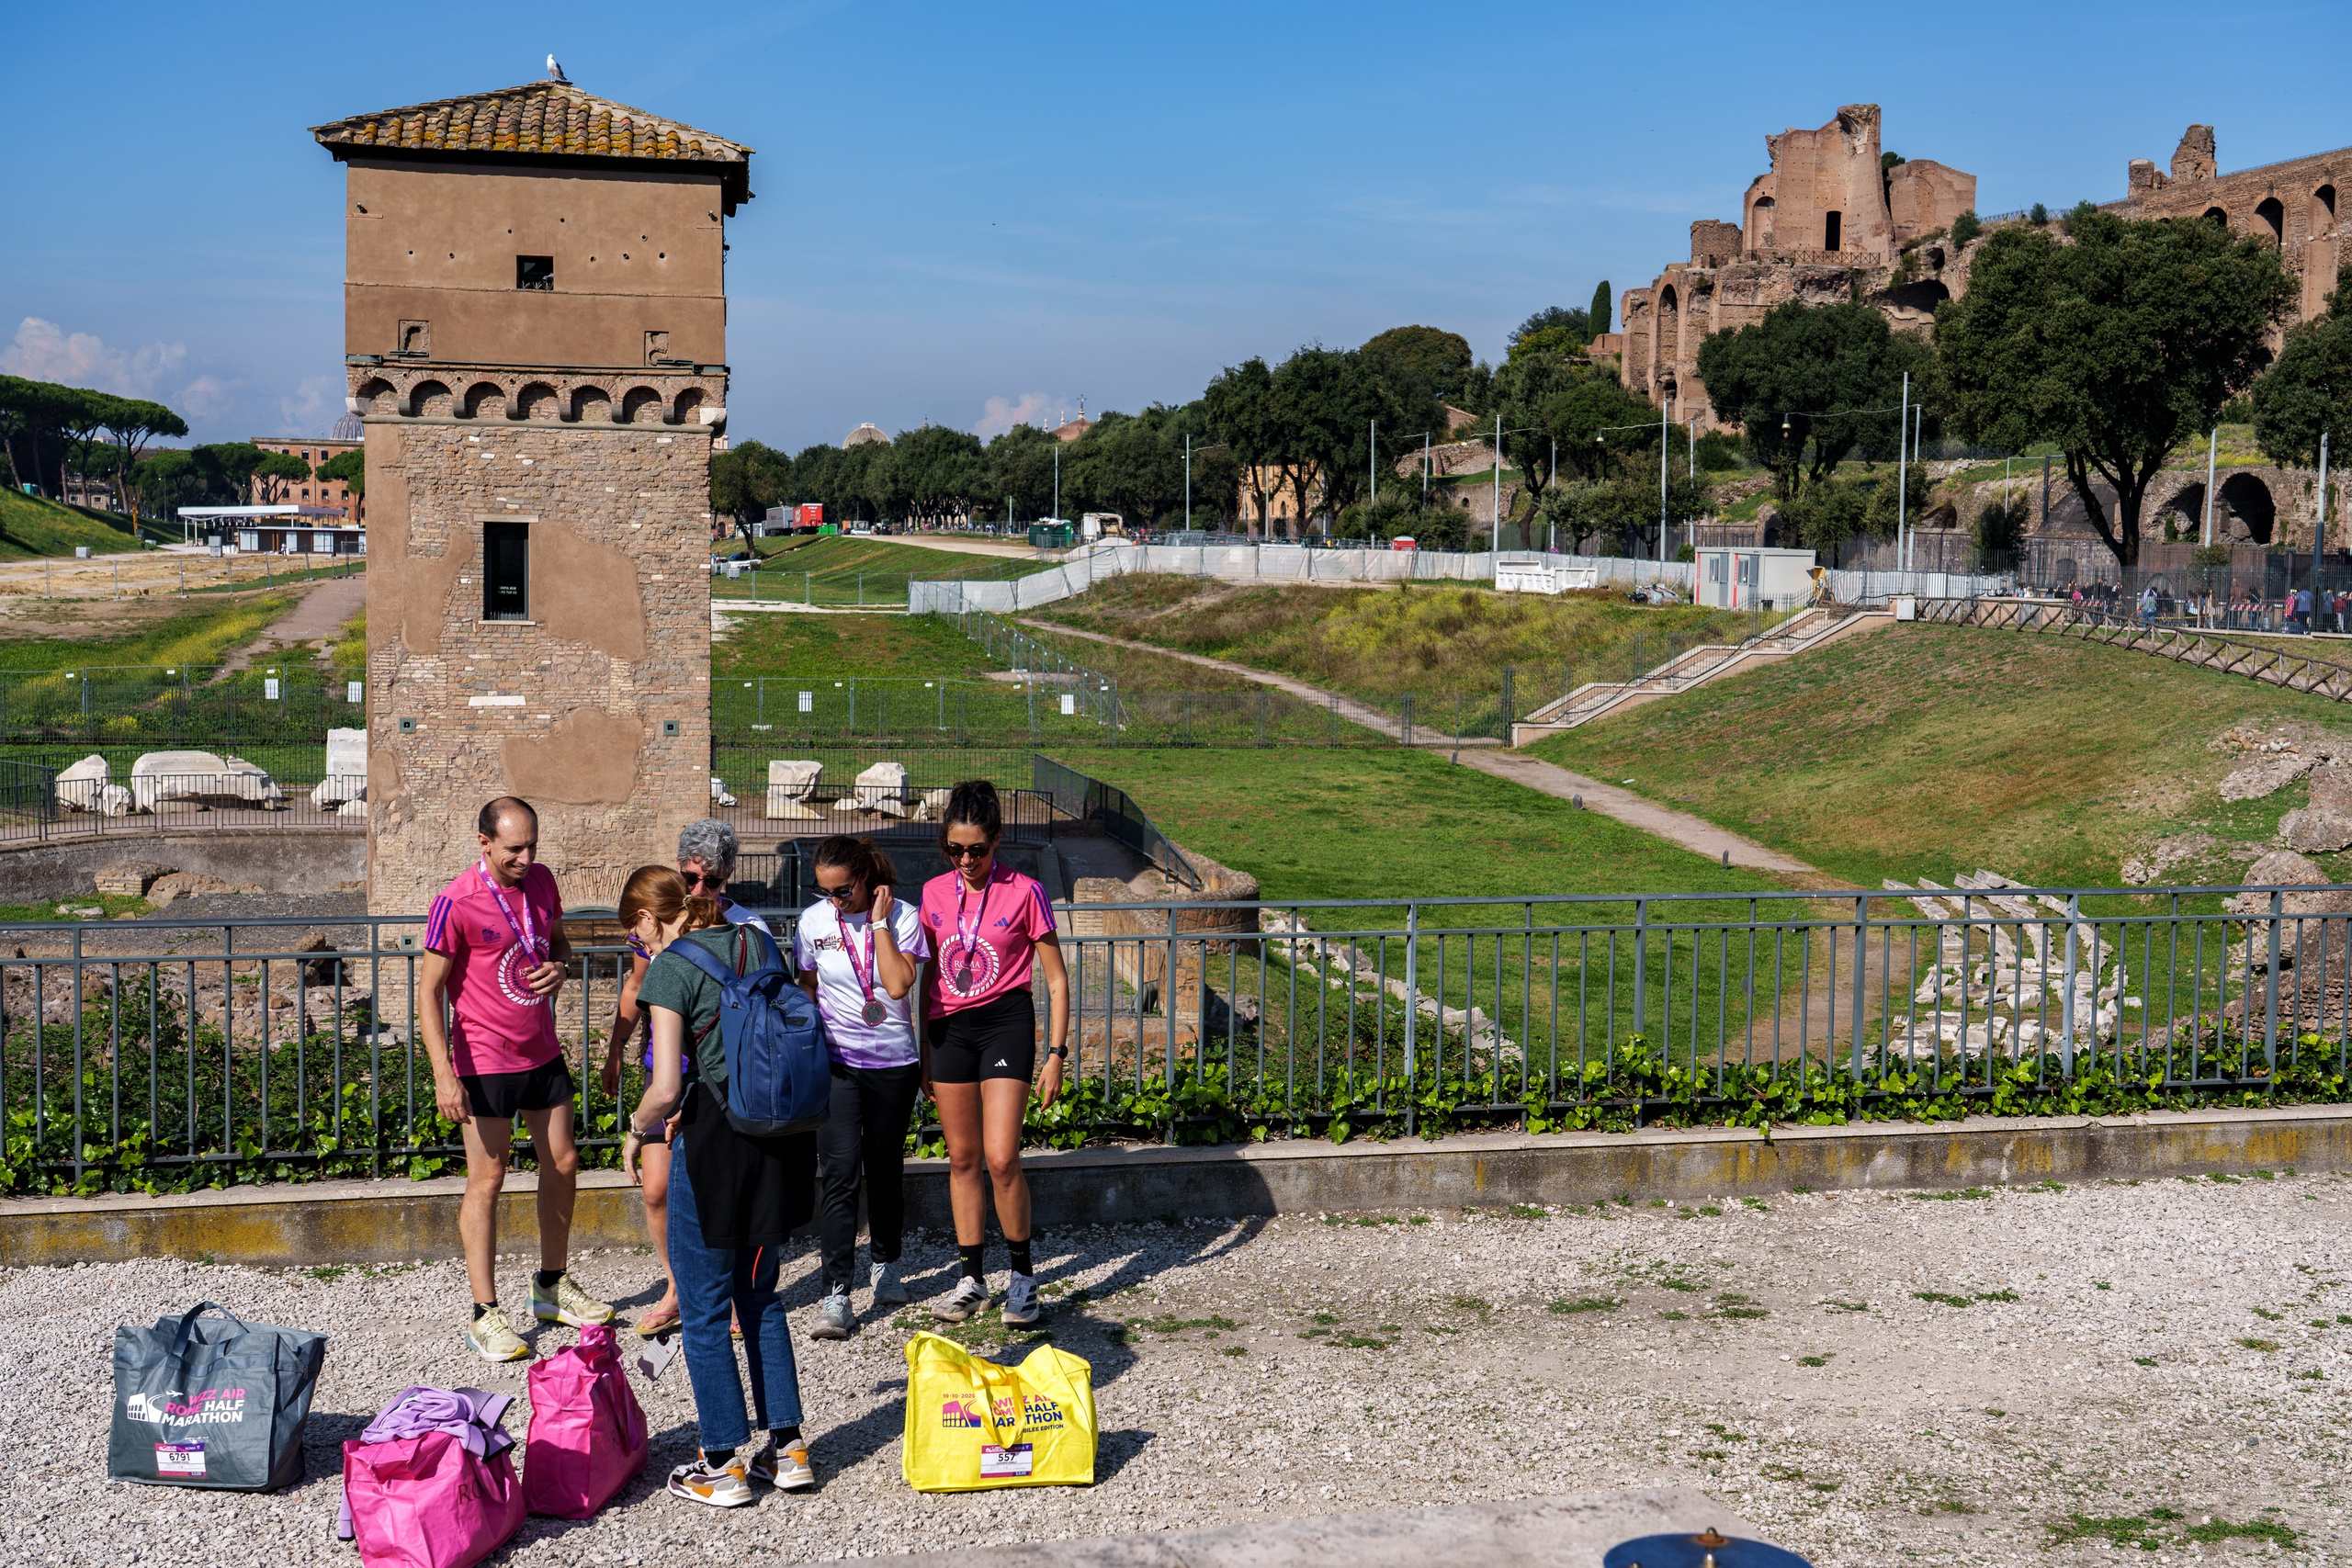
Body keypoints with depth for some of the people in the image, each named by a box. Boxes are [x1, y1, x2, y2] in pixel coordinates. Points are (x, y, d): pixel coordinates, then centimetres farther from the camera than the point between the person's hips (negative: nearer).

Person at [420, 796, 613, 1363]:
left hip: (543, 1054, 7)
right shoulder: (456, 903, -17)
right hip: (486, 1062, -7)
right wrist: (444, 1073, -21)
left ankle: (554, 1286, 29)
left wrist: (559, 965, -5)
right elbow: (429, 991, -14)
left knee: (562, 1165, 13)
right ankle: (484, 1315, 4)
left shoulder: (541, 880, 2)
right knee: (487, 1180, -3)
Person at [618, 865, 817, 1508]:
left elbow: (666, 1088, -17)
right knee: (759, 1294, 20)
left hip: (717, 1141, -7)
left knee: (704, 1309, 8)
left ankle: (723, 1465, 14)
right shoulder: (757, 941, 9)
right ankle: (787, 1446, 21)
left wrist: (637, 1130, 4)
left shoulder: (671, 968, -10)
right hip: (783, 1132, 7)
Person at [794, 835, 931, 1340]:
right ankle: (836, 1292, -11)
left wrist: (879, 923, -16)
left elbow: (898, 984, -19)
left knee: (886, 1166, 10)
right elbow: (807, 991, 12)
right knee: (839, 1170, -11)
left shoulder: (903, 916, -6)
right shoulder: (812, 922, 0)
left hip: (893, 1061, 0)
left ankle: (884, 1263, 34)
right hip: (836, 1060, 0)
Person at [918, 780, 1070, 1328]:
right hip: (949, 1027, 4)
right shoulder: (934, 893, 6)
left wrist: (1056, 1054, -7)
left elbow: (1056, 979, -2)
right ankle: (971, 1278, 18)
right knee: (962, 1157, 7)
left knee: (1001, 1158, -12)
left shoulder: (1023, 893, -6)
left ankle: (1022, 1274, 5)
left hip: (1006, 1021, -4)